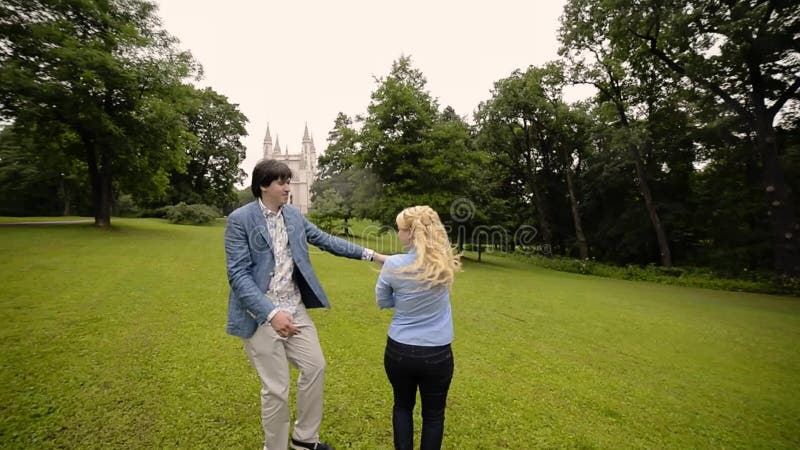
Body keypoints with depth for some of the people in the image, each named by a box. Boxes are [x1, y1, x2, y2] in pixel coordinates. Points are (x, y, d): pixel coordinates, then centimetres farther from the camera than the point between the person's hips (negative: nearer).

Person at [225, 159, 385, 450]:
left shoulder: (293, 214, 5)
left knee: (315, 366, 14)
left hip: (295, 308, 7)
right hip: (261, 314, -6)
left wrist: (369, 254, 5)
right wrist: (271, 313, -27)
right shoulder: (240, 219, -13)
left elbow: (326, 240, 9)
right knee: (276, 388, 5)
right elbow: (238, 274, -18)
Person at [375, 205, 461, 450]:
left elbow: (383, 302, 0)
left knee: (403, 406, 26)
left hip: (399, 351, 0)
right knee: (433, 414, 22)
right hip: (437, 353, 1)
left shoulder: (393, 265, -17)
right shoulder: (446, 263, -12)